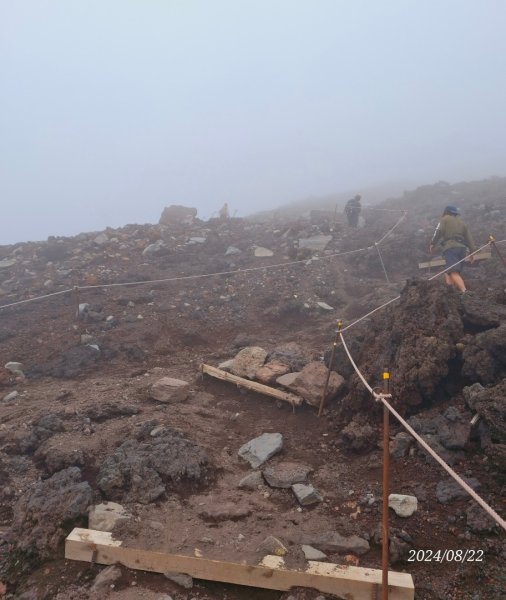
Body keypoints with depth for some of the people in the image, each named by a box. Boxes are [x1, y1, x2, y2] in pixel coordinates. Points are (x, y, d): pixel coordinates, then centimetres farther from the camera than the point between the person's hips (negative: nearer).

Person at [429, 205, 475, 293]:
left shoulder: (445, 219, 15)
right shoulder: (462, 223, 30)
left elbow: (439, 231, -3)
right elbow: (468, 238, 24)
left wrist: (432, 243, 2)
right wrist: (472, 252, 25)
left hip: (450, 248, -7)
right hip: (462, 248, 7)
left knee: (454, 273, -21)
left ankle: (465, 292, -39)